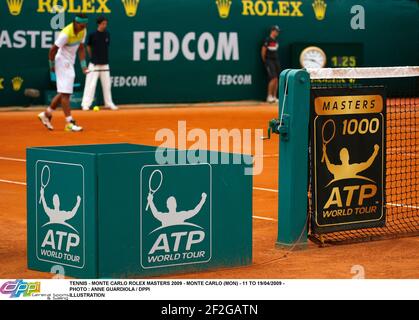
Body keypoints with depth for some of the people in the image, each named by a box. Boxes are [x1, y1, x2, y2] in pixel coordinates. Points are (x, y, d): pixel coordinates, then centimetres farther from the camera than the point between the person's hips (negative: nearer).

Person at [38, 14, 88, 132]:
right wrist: (52, 65, -10)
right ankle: (69, 123, -10)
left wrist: (83, 65, 3)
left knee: (63, 93, 13)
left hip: (70, 64, 9)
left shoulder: (83, 31, 0)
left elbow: (81, 48, 9)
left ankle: (46, 114, 26)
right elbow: (53, 50, -18)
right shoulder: (66, 34, -24)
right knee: (65, 93, -9)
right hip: (62, 63, -9)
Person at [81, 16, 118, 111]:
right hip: (94, 64, -4)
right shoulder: (92, 34, -7)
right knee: (91, 84, -8)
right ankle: (86, 104, -4)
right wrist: (93, 57, 9)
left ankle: (109, 103, 19)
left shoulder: (107, 34, 4)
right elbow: (88, 46, 6)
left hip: (105, 64, 4)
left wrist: (104, 58, 11)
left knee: (107, 84, 9)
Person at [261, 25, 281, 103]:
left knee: (276, 79, 5)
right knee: (273, 79, -15)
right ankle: (269, 96, -8)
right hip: (269, 61, -8)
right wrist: (264, 61, -1)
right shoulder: (268, 40, -9)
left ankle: (274, 97, 11)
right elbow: (263, 51, -7)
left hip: (276, 61, 8)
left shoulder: (276, 40, 15)